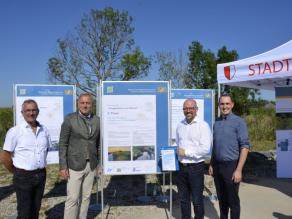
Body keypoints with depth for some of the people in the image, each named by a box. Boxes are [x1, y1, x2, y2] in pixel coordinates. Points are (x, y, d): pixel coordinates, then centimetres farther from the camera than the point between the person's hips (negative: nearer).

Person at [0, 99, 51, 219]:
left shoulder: (44, 130, 2)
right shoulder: (15, 131, -12)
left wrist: (39, 168, 12)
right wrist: (17, 172, 1)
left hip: (41, 175, 4)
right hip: (23, 177, -4)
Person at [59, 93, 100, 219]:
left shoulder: (97, 120, 3)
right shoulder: (69, 119, -8)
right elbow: (63, 144, -8)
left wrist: (100, 161, 7)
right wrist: (63, 166, -12)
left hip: (91, 165, 4)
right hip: (75, 165, -4)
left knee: (86, 197, 13)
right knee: (72, 198, 0)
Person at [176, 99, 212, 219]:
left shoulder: (203, 125, -11)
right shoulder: (180, 125, 8)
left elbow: (206, 149, -19)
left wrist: (186, 152, -15)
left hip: (196, 167, -5)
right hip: (181, 167, 6)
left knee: (197, 199, 9)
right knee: (183, 198, 18)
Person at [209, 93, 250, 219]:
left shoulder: (238, 122, -9)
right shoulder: (216, 123, 8)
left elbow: (245, 147, -13)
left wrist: (238, 170, -18)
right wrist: (211, 165, 11)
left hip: (231, 166, -5)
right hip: (217, 166, 5)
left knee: (232, 199, 6)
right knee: (221, 198, 17)